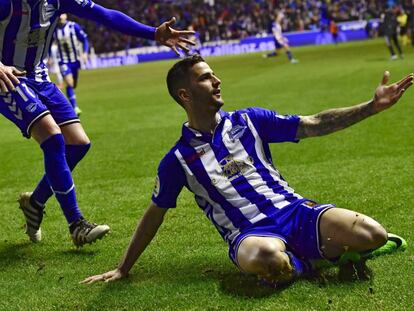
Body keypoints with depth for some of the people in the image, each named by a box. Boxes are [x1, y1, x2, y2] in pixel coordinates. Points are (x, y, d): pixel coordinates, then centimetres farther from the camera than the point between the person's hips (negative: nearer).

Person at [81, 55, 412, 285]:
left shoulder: (248, 121, 11)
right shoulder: (179, 159, 5)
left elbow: (314, 125, 9)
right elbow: (155, 214, 14)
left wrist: (372, 106, 0)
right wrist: (123, 269, 16)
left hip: (293, 209, 3)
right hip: (249, 233, -3)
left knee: (371, 234, -24)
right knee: (266, 255, -43)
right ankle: (297, 263, -8)